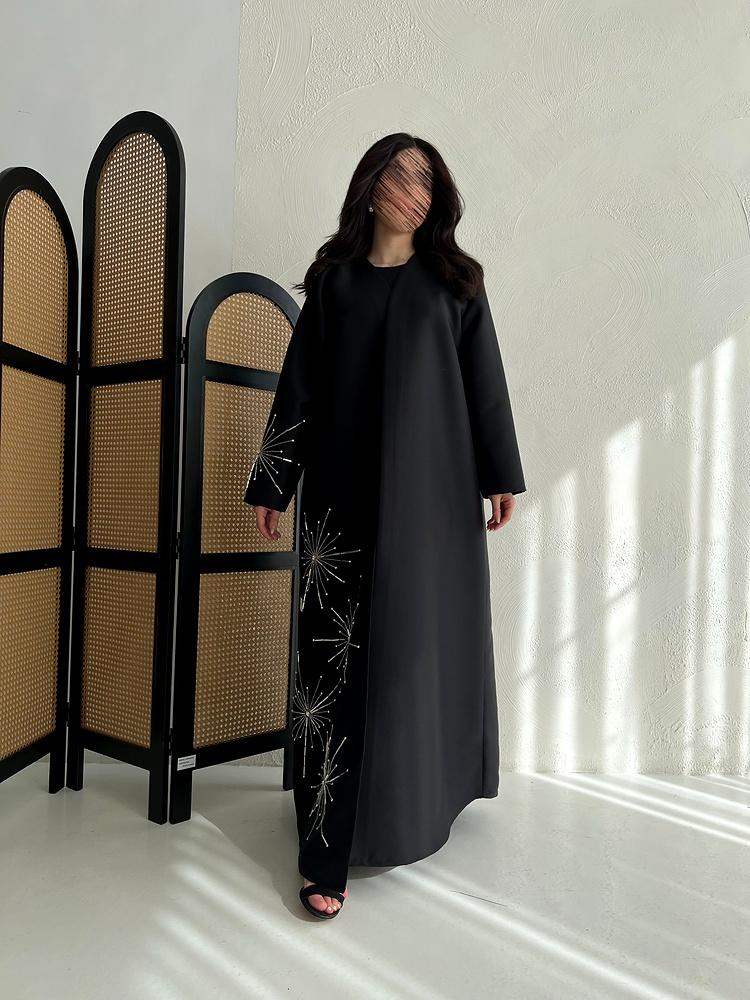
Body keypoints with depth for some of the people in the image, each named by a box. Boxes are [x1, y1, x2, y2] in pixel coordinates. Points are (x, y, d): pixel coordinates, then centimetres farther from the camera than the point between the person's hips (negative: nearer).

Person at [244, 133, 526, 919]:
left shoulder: (454, 282, 11)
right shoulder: (332, 281, 11)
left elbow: (484, 379, 7)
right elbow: (298, 385, 7)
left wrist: (501, 473, 1)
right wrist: (271, 485, 4)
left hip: (432, 488, 1)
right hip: (344, 491, 0)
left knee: (423, 633, 7)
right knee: (340, 646, -3)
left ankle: (421, 791, 30)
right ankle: (329, 849, 5)